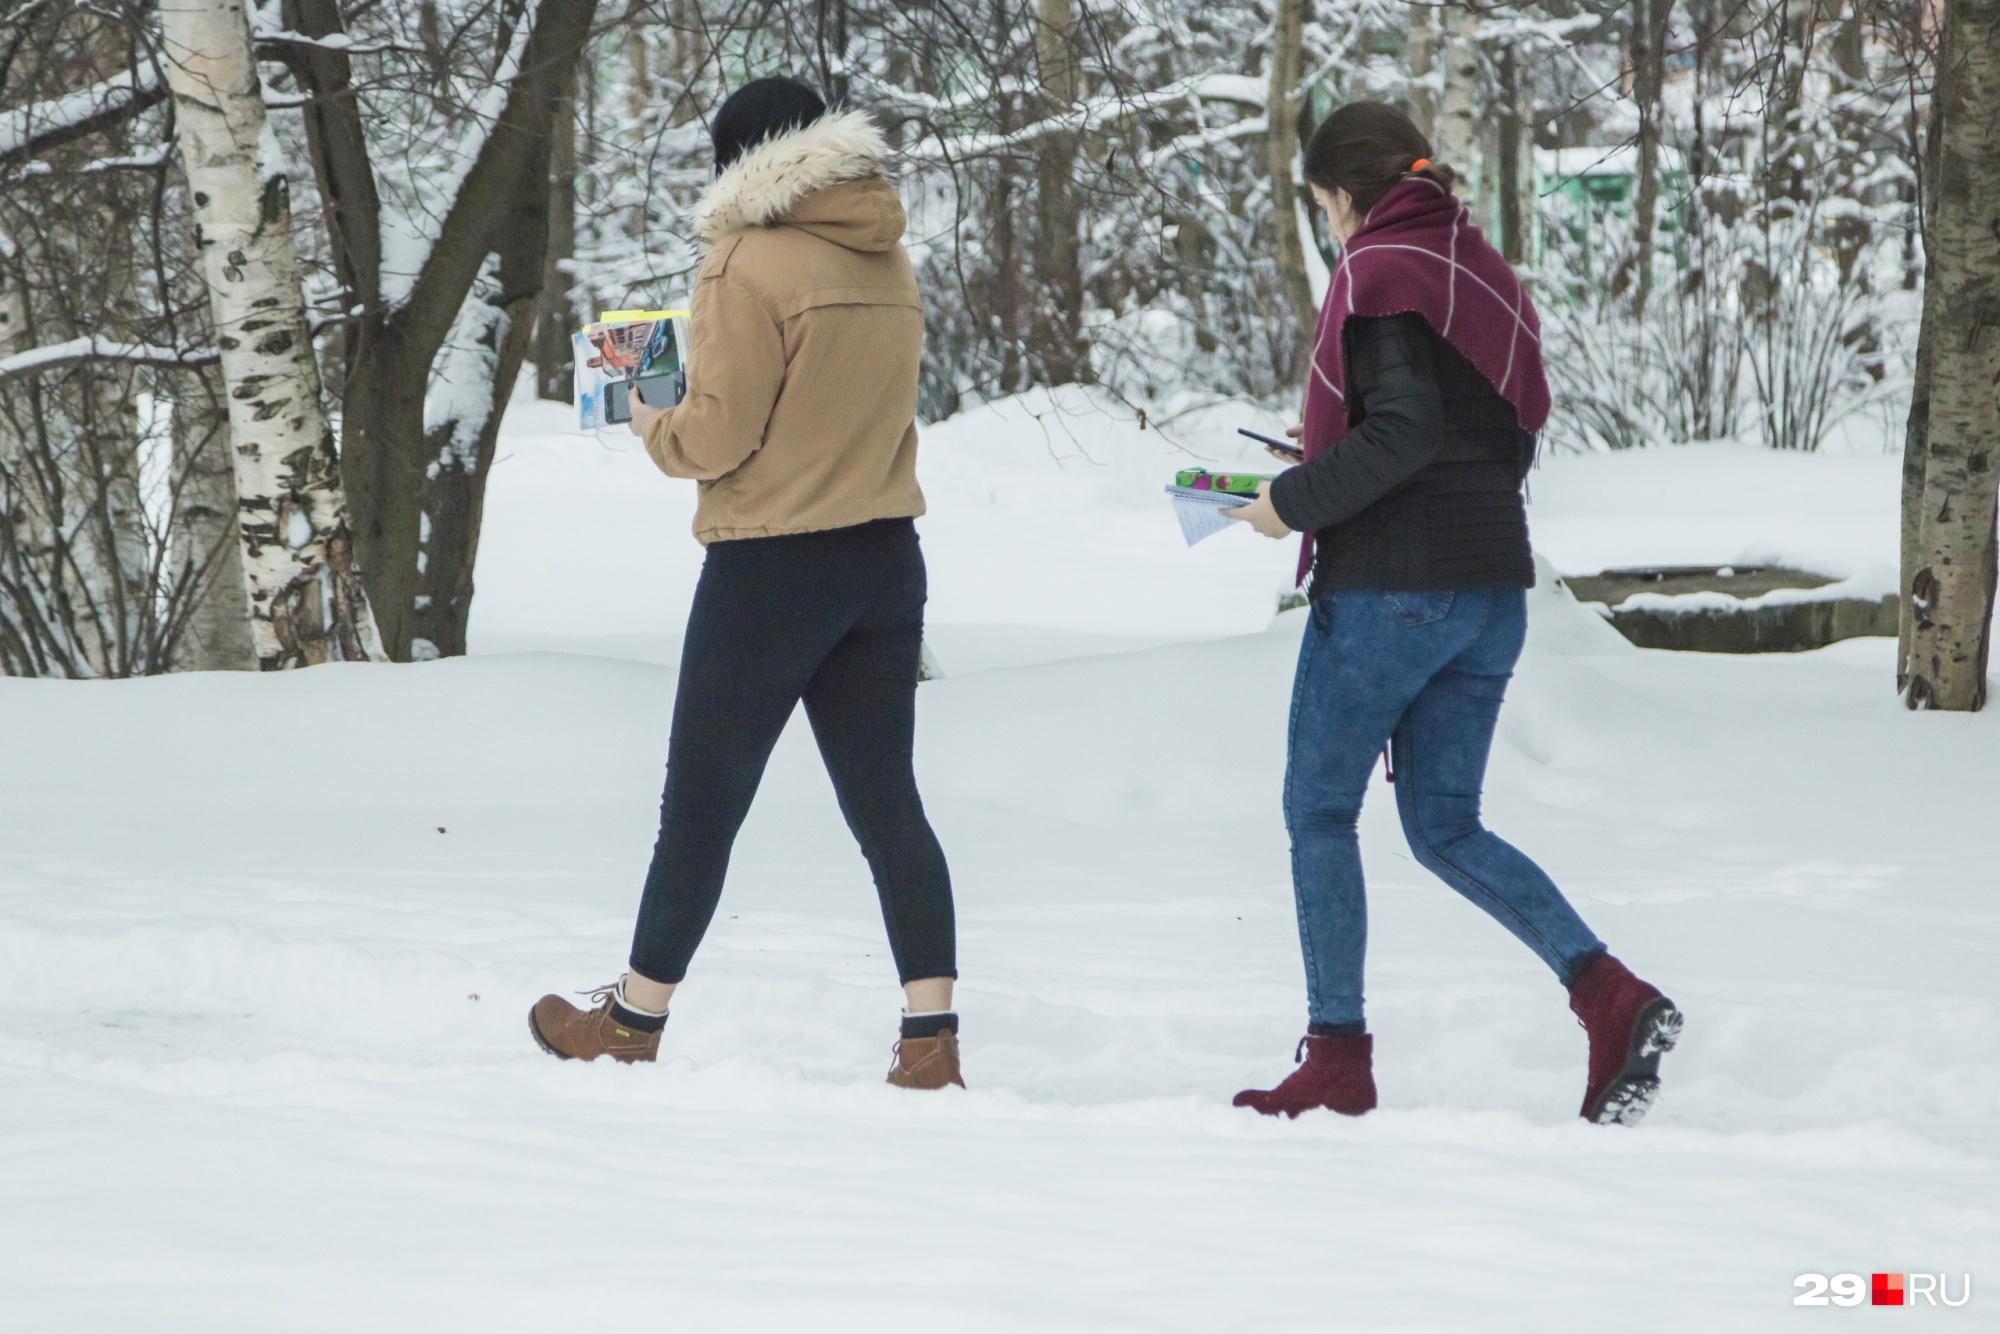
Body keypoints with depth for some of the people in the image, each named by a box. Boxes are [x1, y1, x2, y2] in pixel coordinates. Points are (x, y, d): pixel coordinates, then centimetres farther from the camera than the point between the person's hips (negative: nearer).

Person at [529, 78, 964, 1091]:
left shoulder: (748, 266, -14)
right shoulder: (891, 264, 8)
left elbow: (717, 436, -15)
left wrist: (653, 427, 5)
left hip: (769, 569, -6)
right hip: (885, 559, 6)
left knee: (701, 803, 6)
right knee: (887, 804, 7)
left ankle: (635, 1019, 19)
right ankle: (932, 1039, 1)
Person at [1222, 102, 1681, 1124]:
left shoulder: (1379, 272, -10)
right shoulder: (1486, 276, 15)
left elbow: (1401, 431, -21)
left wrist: (1296, 501, -10)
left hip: (1387, 587, -8)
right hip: (1493, 588, 8)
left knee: (1319, 811, 5)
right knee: (1445, 827, 12)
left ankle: (1338, 1059, 5)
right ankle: (1610, 995, -6)